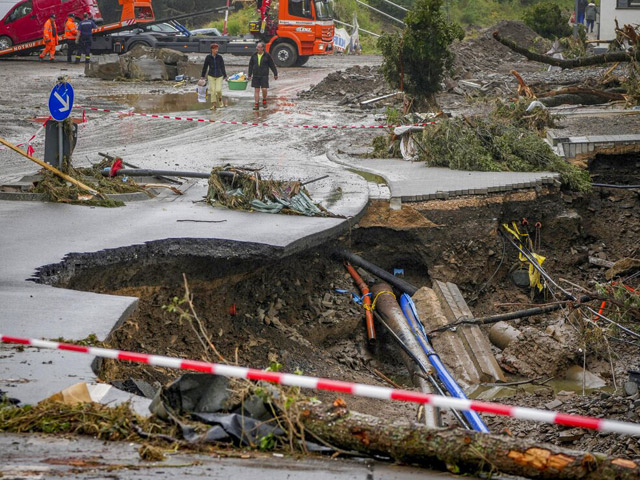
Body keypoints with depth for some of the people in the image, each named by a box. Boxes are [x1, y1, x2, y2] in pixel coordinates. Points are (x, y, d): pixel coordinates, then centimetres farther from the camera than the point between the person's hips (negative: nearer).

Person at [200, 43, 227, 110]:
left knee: (218, 90, -11)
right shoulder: (208, 57, -4)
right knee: (212, 90, -4)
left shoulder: (220, 57, -4)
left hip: (219, 76, 0)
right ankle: (213, 105, 3)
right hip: (211, 76, 0)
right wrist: (203, 76, 8)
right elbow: (205, 67, 4)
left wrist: (225, 76, 1)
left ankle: (220, 99, 20)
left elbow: (222, 67, 1)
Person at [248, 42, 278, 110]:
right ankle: (256, 104, 7)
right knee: (256, 90, 3)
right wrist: (249, 75, 10)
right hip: (255, 76, 3)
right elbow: (251, 65, 11)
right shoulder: (254, 55, 4)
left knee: (264, 89, -9)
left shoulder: (267, 56, -4)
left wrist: (275, 74, 5)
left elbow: (272, 65, 3)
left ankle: (264, 100, 19)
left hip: (264, 76, -3)